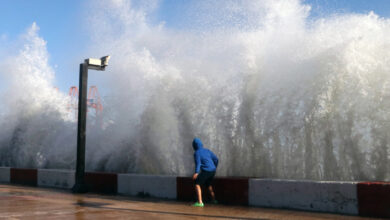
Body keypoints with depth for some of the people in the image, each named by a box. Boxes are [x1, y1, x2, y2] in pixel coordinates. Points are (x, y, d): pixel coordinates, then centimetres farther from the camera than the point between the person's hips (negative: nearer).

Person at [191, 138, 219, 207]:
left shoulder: (196, 153, -5)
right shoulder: (207, 150, 14)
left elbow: (198, 163, -22)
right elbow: (216, 159, 15)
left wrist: (196, 173, -35)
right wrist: (214, 168, 30)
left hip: (206, 171, -7)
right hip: (213, 170, 7)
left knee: (197, 184, -4)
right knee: (208, 184, 30)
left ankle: (200, 202, -17)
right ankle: (213, 199, 37)